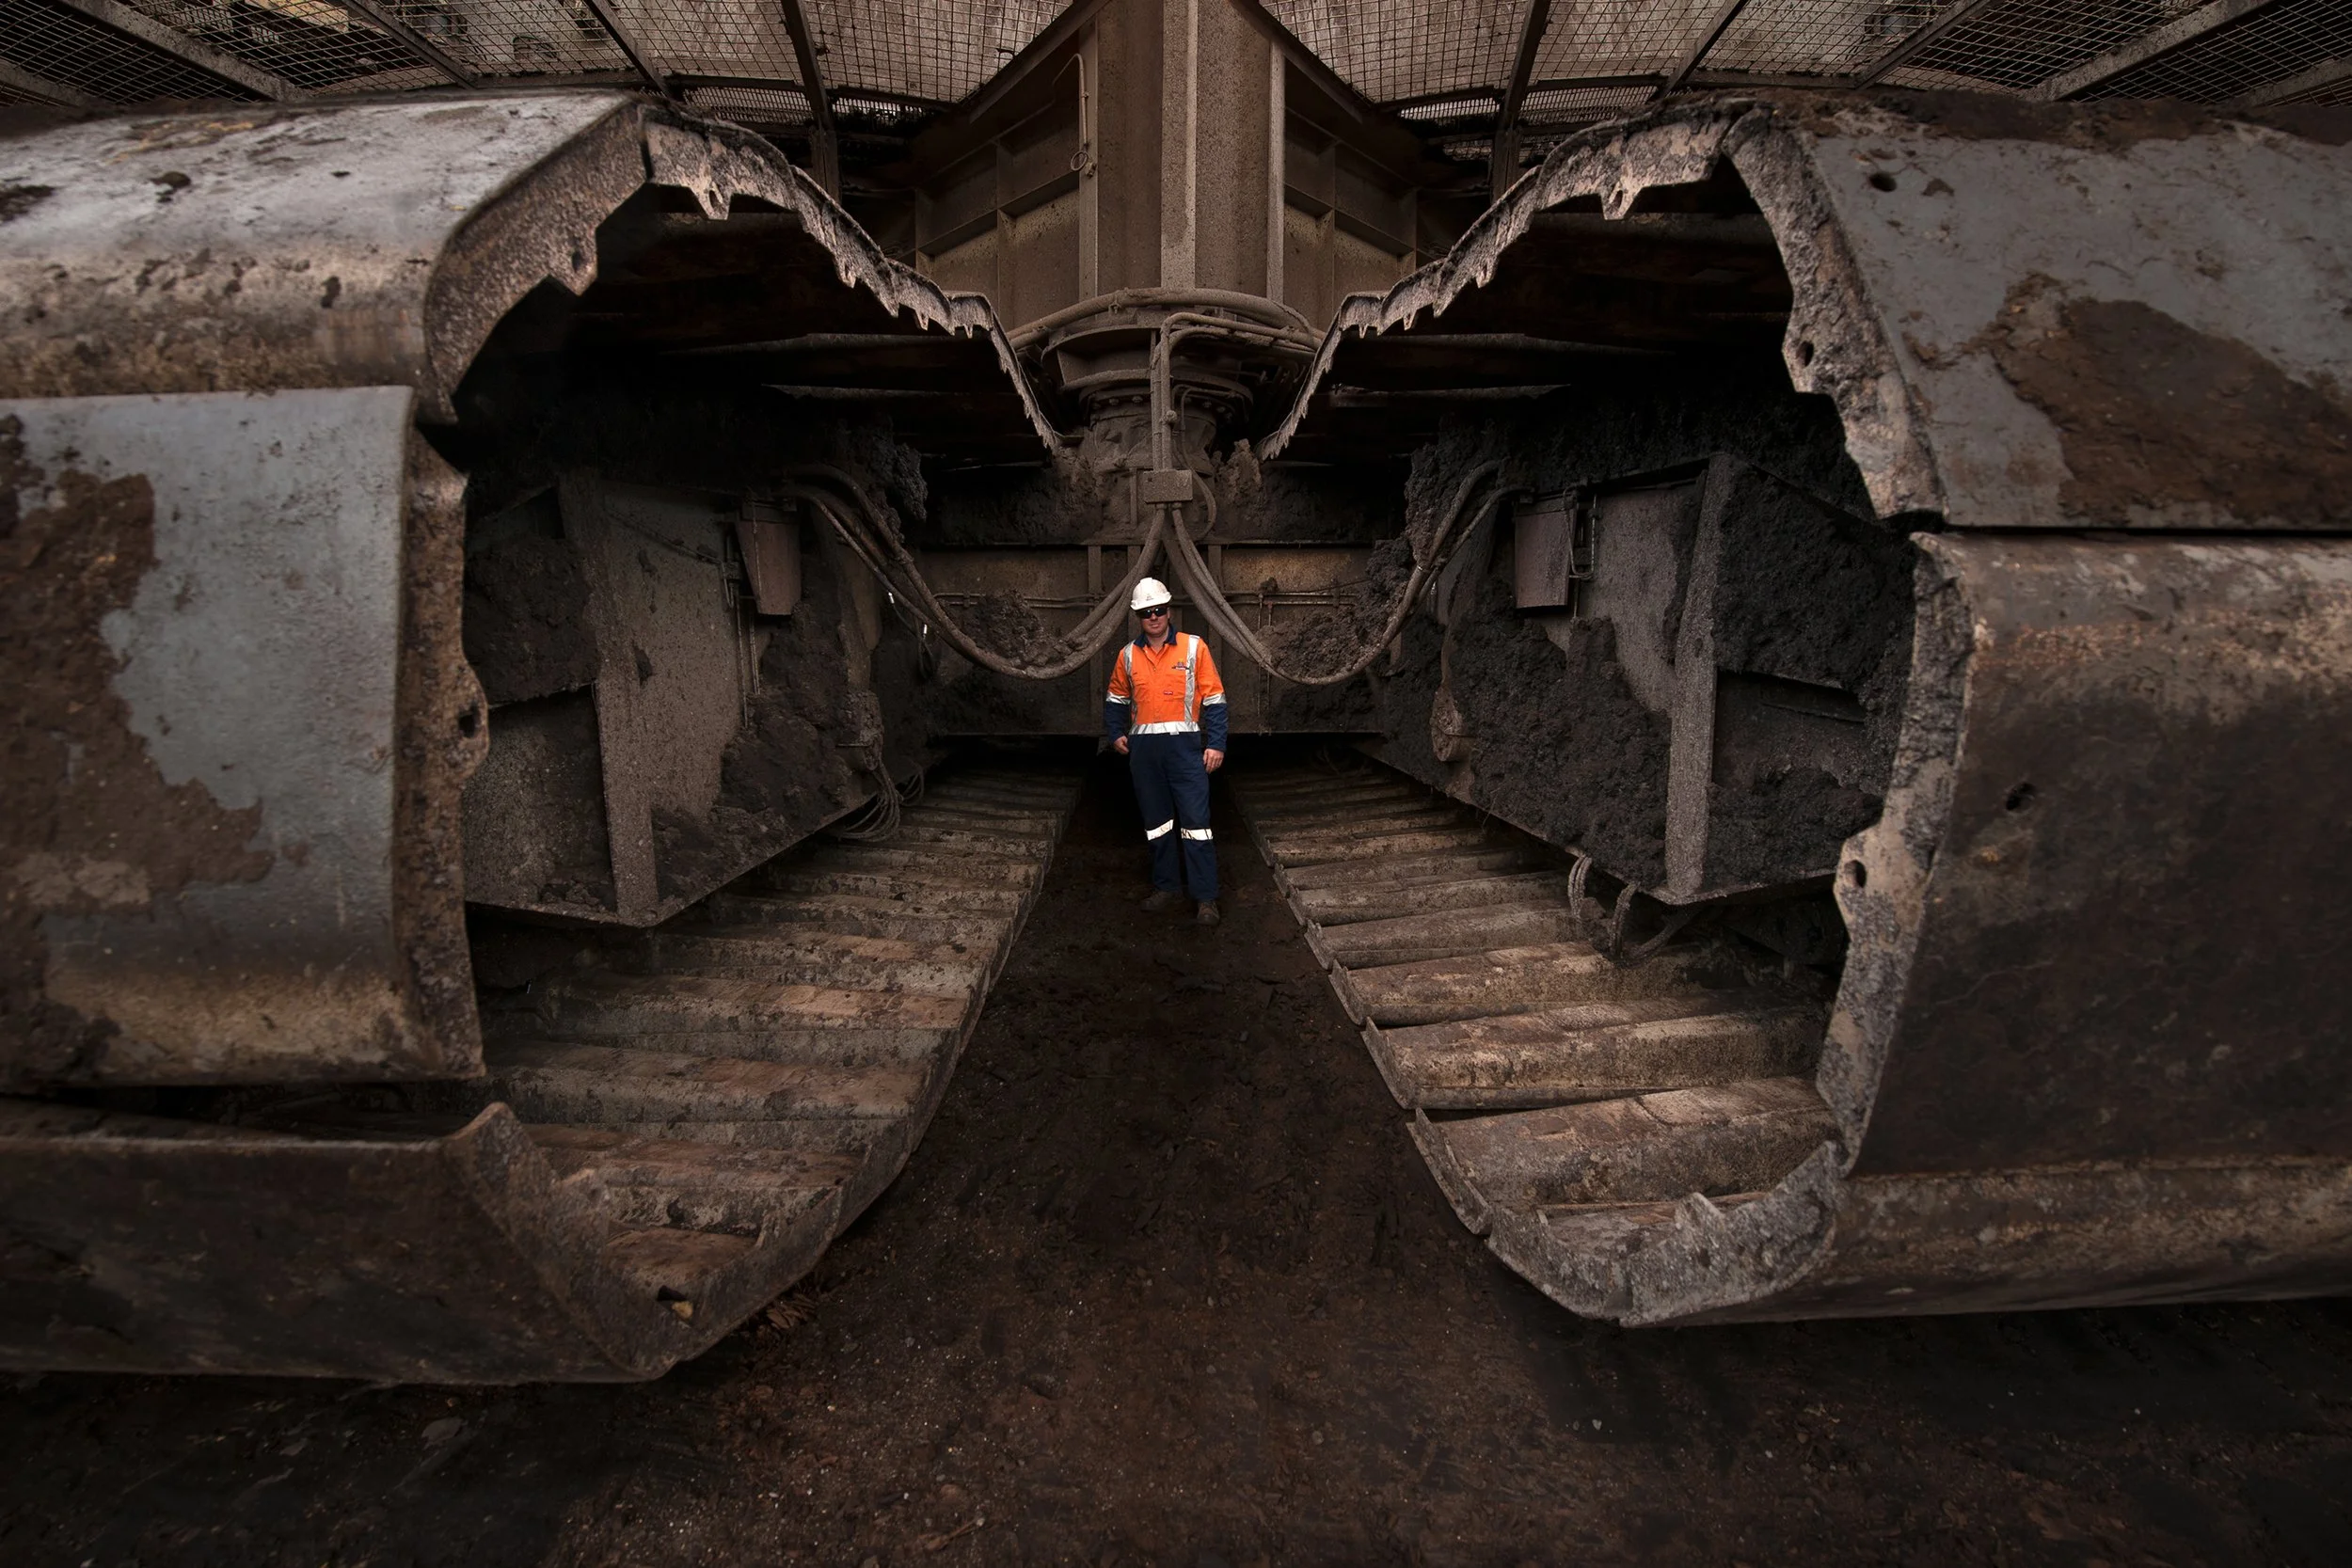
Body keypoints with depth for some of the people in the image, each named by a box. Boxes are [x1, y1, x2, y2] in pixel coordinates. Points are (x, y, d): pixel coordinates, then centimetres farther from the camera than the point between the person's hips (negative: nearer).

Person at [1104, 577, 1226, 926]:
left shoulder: (1194, 647, -1)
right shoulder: (1128, 655, 9)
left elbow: (1214, 699, -1)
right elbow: (1116, 700, 22)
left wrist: (1216, 744, -7)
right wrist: (1116, 733, 8)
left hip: (1184, 745, -4)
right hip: (1143, 749, 4)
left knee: (1195, 821, -5)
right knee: (1156, 821, 12)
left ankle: (1206, 897, 1)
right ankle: (1167, 887, 25)